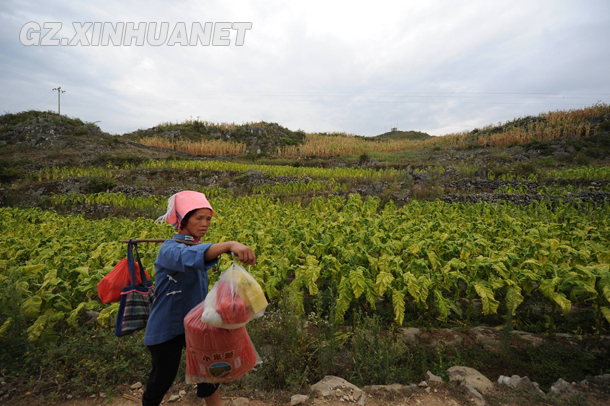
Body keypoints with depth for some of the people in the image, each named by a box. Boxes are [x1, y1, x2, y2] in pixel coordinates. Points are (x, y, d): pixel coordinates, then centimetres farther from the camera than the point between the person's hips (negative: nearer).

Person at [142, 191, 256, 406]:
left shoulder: (196, 245, 1)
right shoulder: (169, 249, -24)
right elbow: (189, 258, -48)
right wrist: (229, 244, -64)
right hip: (166, 329, -7)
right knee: (162, 379, 12)